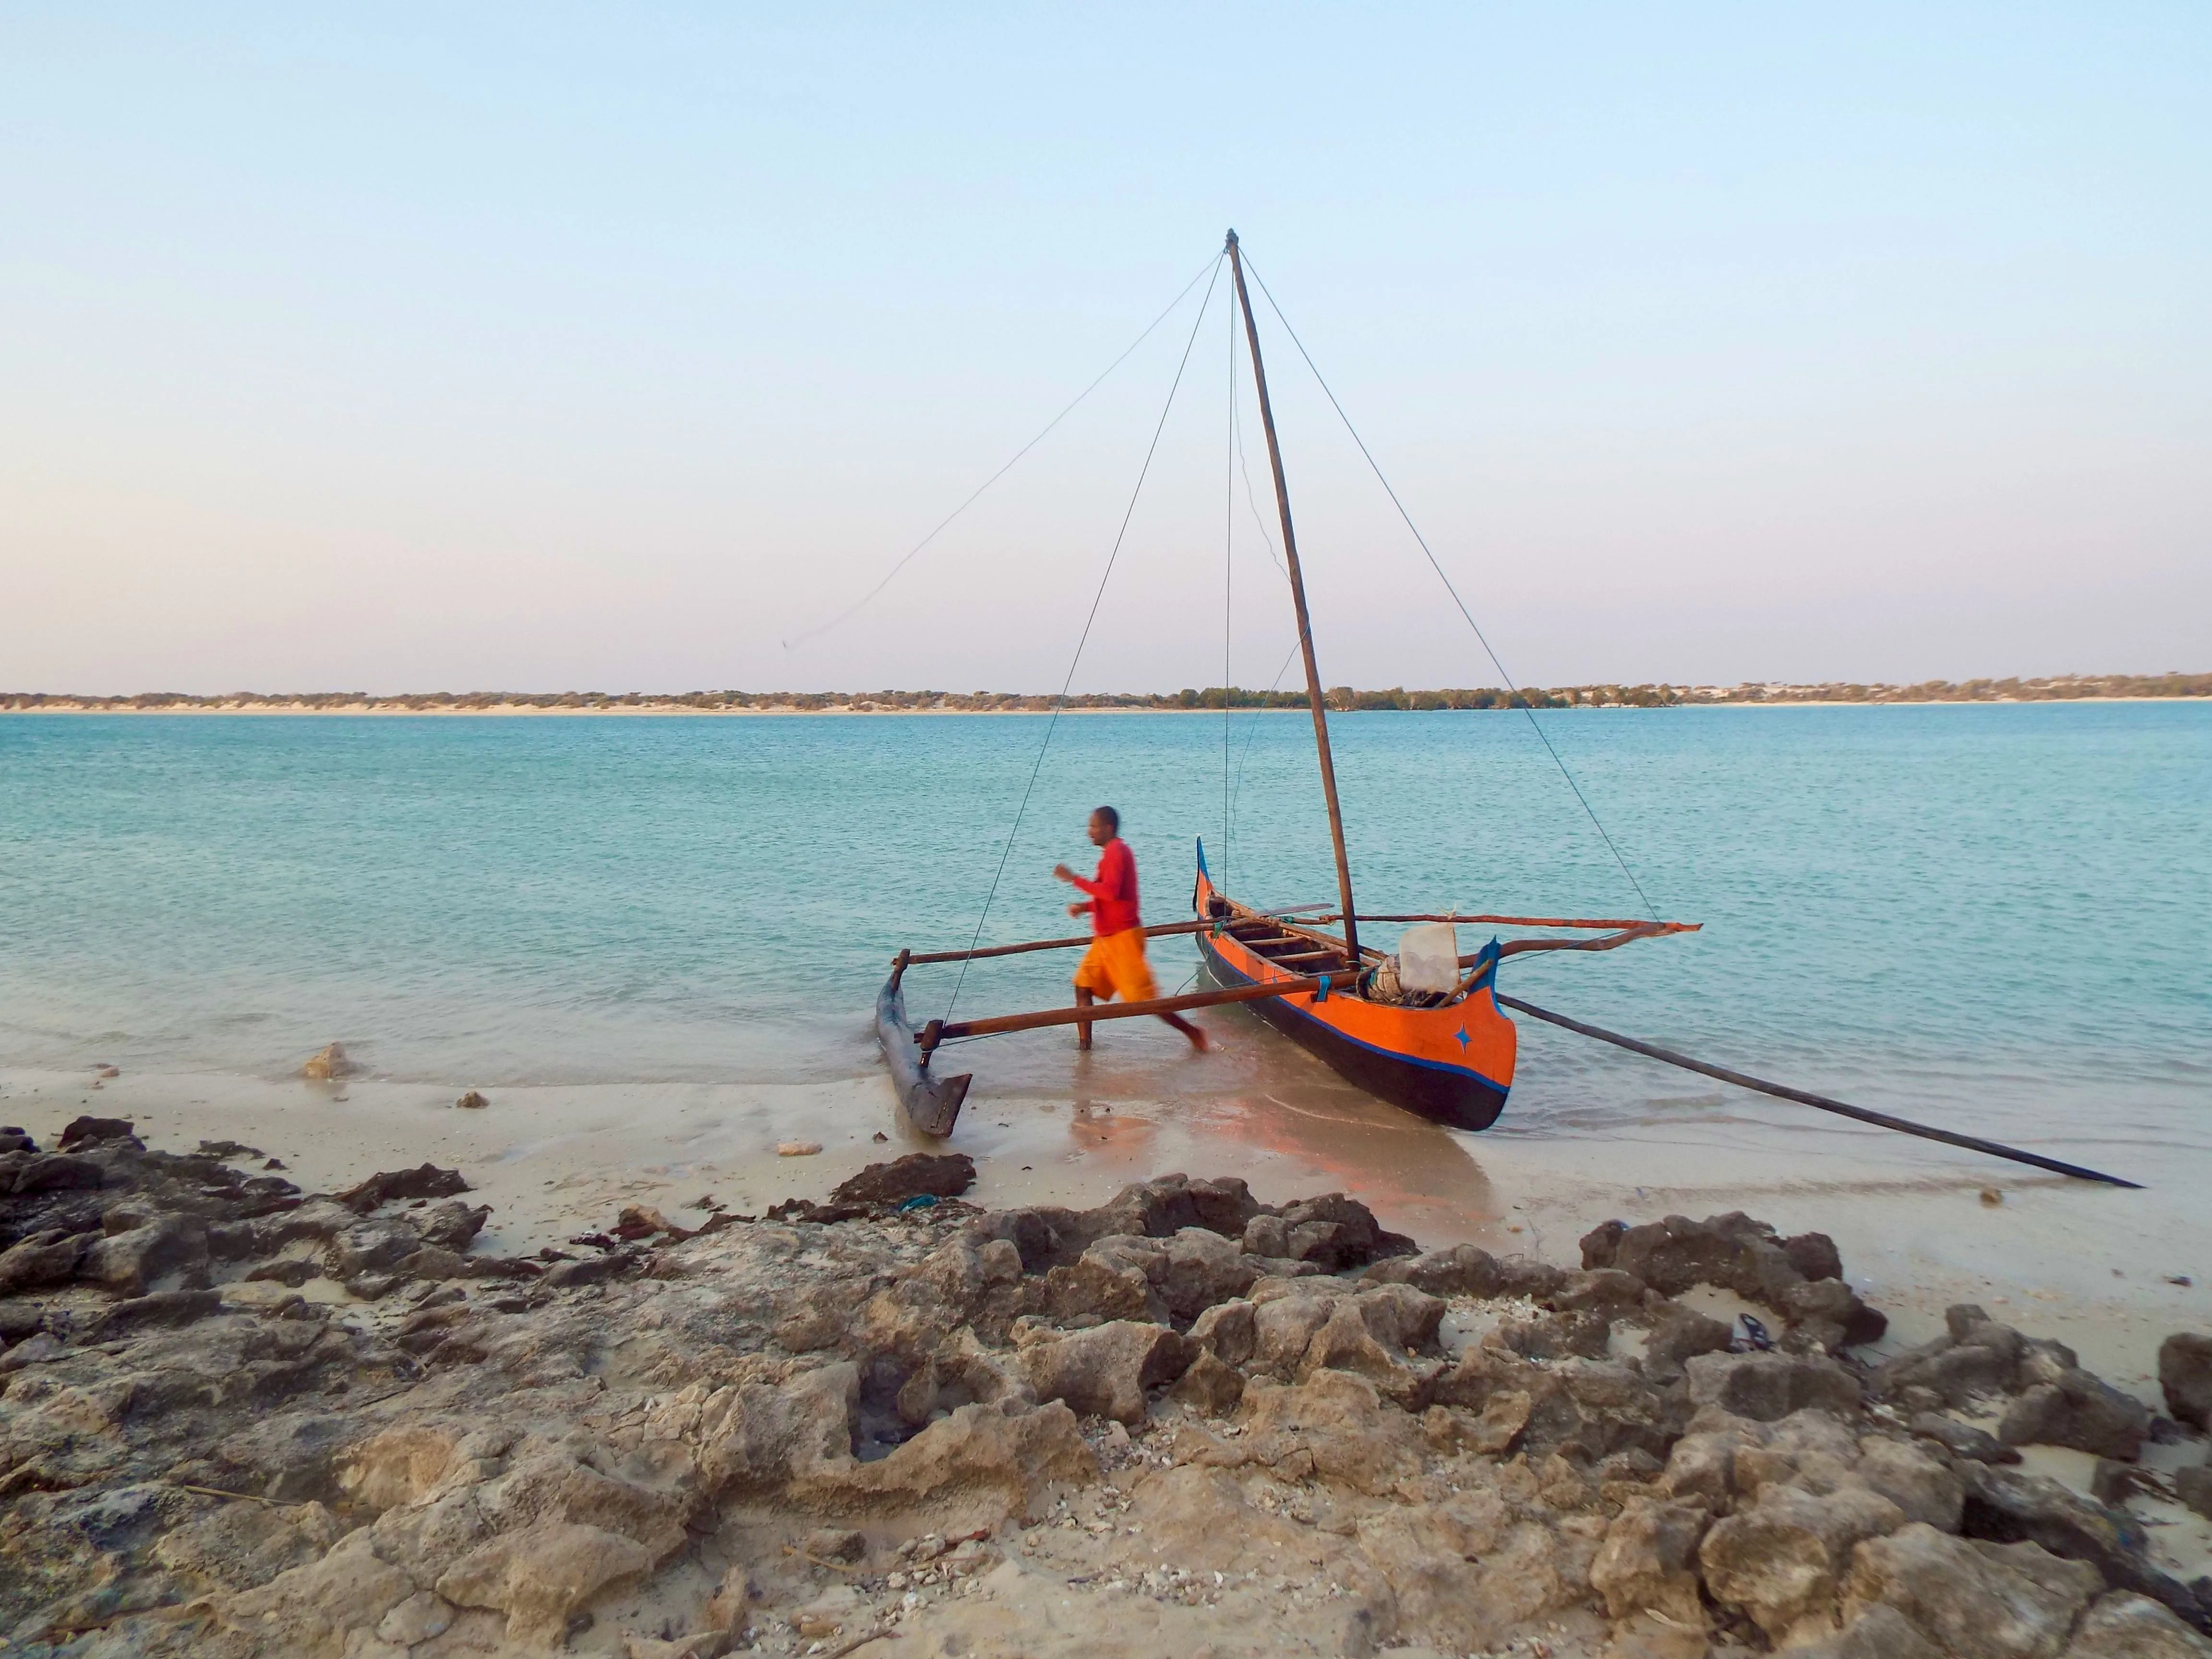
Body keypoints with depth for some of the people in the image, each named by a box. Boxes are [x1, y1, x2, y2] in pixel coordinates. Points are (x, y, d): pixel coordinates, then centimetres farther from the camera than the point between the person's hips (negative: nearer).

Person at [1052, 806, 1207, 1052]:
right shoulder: (1114, 852, 17)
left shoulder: (1116, 852, -15)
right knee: (1083, 985, 5)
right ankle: (1084, 1045, 7)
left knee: (1142, 997, -7)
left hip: (1122, 937, -10)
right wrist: (1085, 907, 12)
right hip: (1106, 938, 10)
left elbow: (1110, 892, -29)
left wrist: (1074, 878, -24)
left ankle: (1192, 1032, 2)